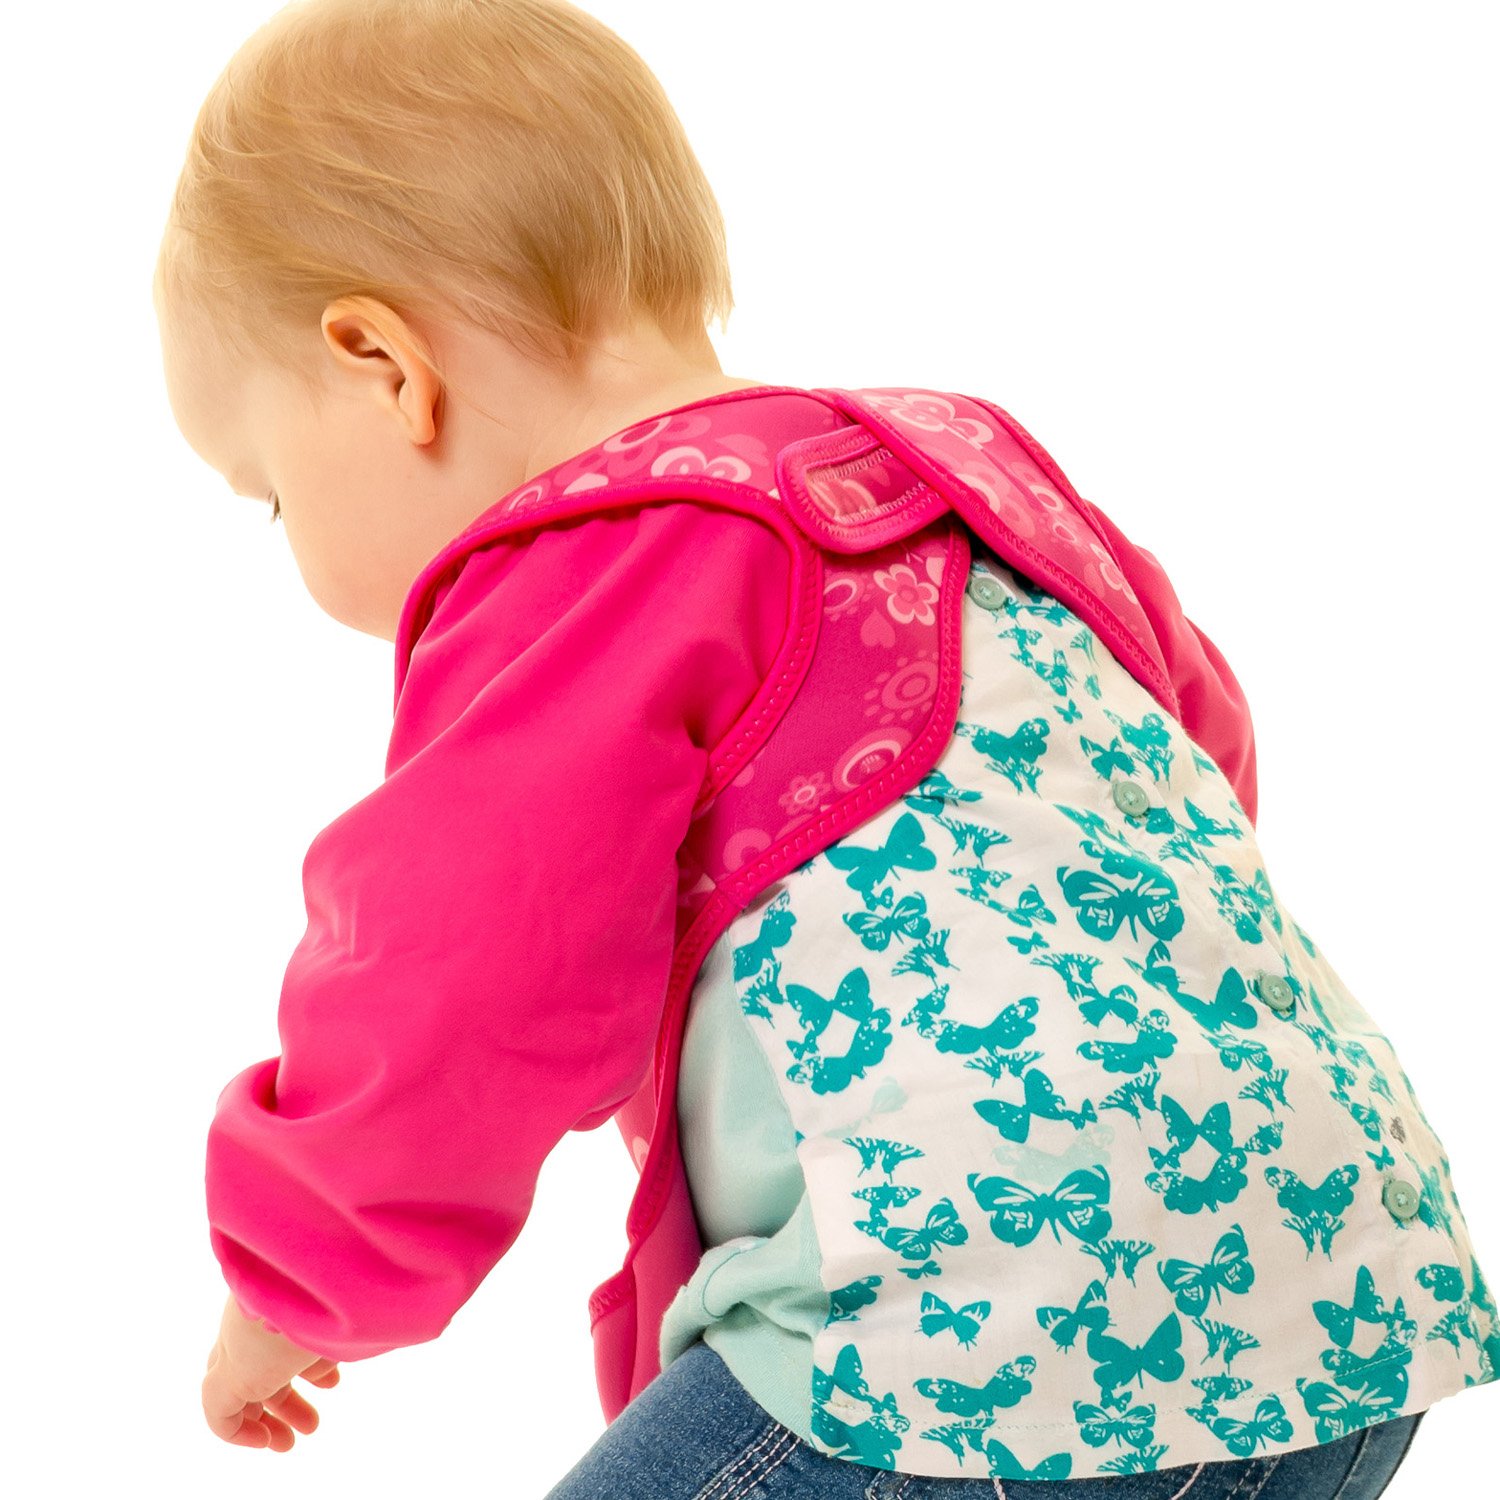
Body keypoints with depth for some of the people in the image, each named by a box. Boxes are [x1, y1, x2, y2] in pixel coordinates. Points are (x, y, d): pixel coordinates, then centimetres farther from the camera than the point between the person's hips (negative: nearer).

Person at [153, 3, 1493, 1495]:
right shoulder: (961, 462, 19)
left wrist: (290, 1295, 9)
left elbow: (451, 1022, -12)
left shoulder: (580, 593, -10)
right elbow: (1203, 724, 32)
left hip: (995, 1364, -10)